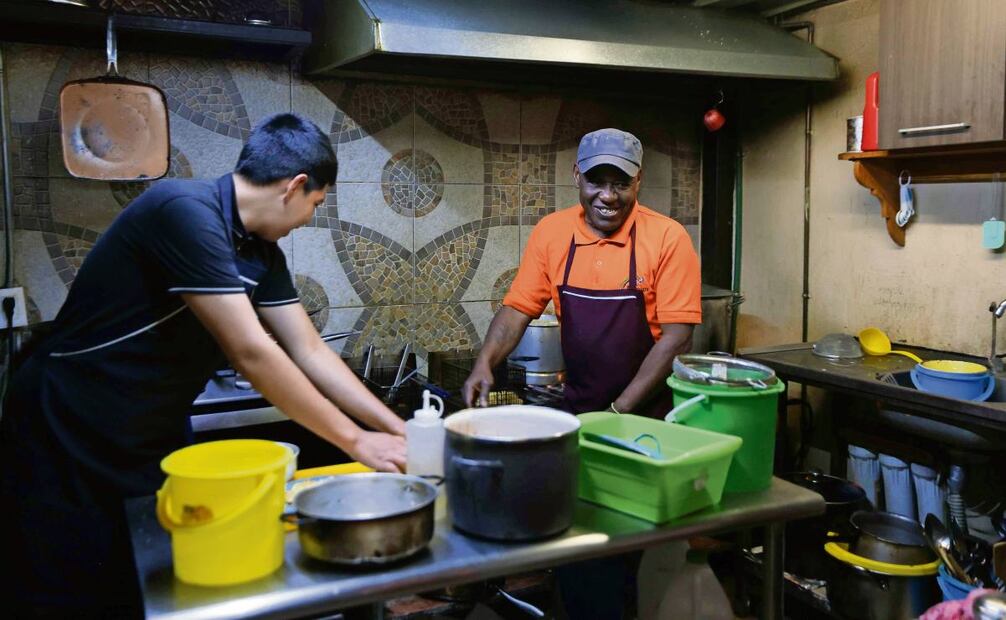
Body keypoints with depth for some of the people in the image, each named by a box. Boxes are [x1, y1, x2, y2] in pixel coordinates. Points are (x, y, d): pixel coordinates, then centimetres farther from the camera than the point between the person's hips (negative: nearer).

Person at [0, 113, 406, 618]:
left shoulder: (261, 250, 1)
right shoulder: (185, 211, -26)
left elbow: (309, 352, 3)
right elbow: (251, 354, -28)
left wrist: (397, 428, -2)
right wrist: (356, 442, -21)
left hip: (153, 442, 8)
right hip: (65, 442, -7)